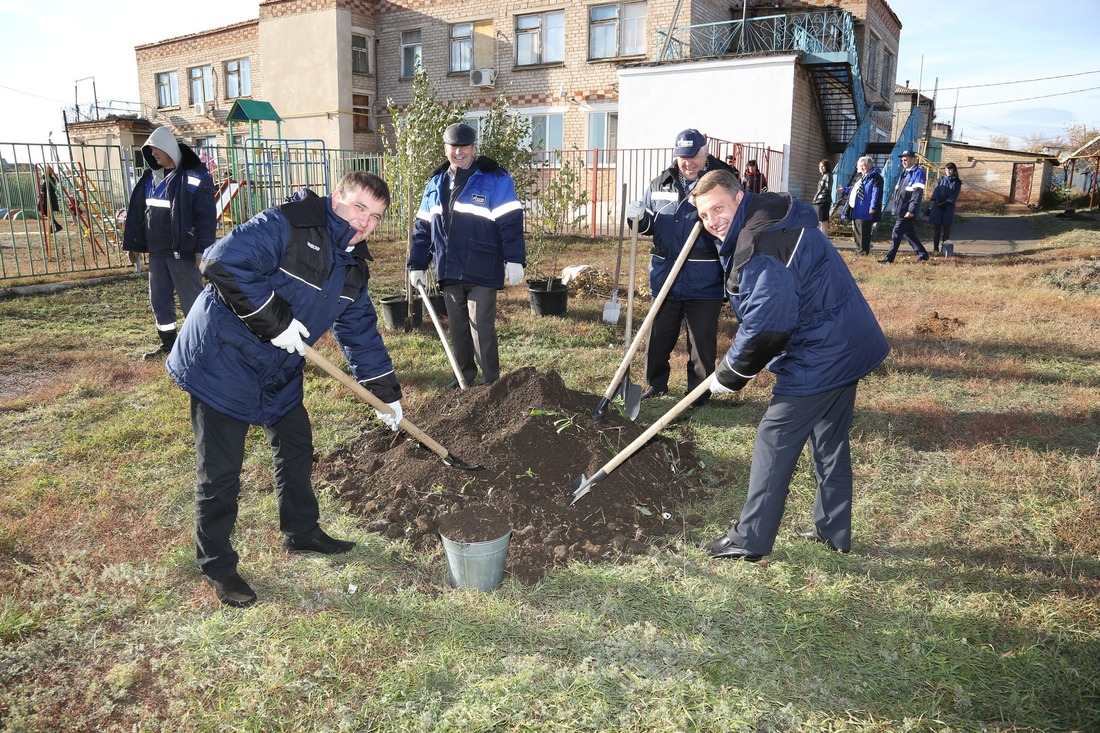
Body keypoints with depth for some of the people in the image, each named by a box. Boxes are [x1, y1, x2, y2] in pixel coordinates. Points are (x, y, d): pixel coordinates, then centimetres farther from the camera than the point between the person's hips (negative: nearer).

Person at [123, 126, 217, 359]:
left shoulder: (194, 177, -10)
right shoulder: (150, 177, 11)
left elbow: (206, 216, -15)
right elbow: (137, 211, 15)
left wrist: (203, 248, -21)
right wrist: (133, 244, 14)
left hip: (183, 252, -7)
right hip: (157, 251, 8)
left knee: (191, 299, -1)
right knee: (159, 299, 14)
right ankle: (167, 342, 27)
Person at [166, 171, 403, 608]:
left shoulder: (352, 265, 5)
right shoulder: (285, 226, -21)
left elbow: (360, 331, 12)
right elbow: (223, 263, -32)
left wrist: (386, 392, 11)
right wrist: (274, 320, -31)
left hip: (279, 374, 8)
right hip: (223, 362, -8)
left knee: (297, 449, 18)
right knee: (221, 470, 1)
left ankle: (301, 533, 39)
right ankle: (216, 564, 19)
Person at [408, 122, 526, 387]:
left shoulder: (494, 179, -5)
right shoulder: (436, 184, 13)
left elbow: (511, 222, -10)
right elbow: (422, 227, 15)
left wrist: (515, 260, -17)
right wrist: (417, 265, 11)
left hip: (482, 271, -6)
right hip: (449, 273, 6)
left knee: (482, 327, -4)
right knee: (457, 327, 13)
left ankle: (491, 380, 8)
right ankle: (465, 375, 27)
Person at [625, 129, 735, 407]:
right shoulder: (659, 184, 7)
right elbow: (649, 226, 17)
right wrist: (639, 219, -6)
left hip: (704, 284, -4)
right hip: (665, 279, 4)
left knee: (702, 344, 7)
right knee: (657, 339, 14)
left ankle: (699, 395, 22)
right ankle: (655, 385, 33)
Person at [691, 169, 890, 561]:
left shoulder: (762, 249, -24)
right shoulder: (774, 219, 11)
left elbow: (764, 329, -26)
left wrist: (729, 375, -11)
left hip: (819, 358, -11)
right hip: (847, 347, 11)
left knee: (774, 441, -2)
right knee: (830, 441, 19)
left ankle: (750, 539, 7)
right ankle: (834, 530, 33)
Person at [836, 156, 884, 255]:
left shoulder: (875, 178, -7)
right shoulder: (860, 178, 23)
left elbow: (876, 193, -16)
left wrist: (873, 207, -22)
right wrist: (844, 190, 23)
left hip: (865, 211, -10)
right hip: (856, 210, 10)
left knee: (863, 231, -8)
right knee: (856, 231, 13)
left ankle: (864, 250, -3)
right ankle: (859, 249, 22)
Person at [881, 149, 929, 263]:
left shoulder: (918, 172, -9)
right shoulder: (904, 173, 18)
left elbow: (917, 193, -17)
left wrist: (911, 210, -23)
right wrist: (895, 209, 19)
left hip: (907, 212, -9)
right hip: (900, 210, 9)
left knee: (896, 234, -8)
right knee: (908, 233, 14)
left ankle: (889, 258, -4)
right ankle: (922, 254, 22)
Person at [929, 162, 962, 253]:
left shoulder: (956, 182, 6)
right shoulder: (940, 180, 12)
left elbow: (954, 195, -3)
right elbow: (935, 191, 1)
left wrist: (946, 203, -17)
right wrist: (937, 201, -15)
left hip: (948, 207, -1)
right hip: (937, 206, 1)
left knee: (946, 227, -1)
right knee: (936, 227, -1)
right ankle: (935, 248, 2)